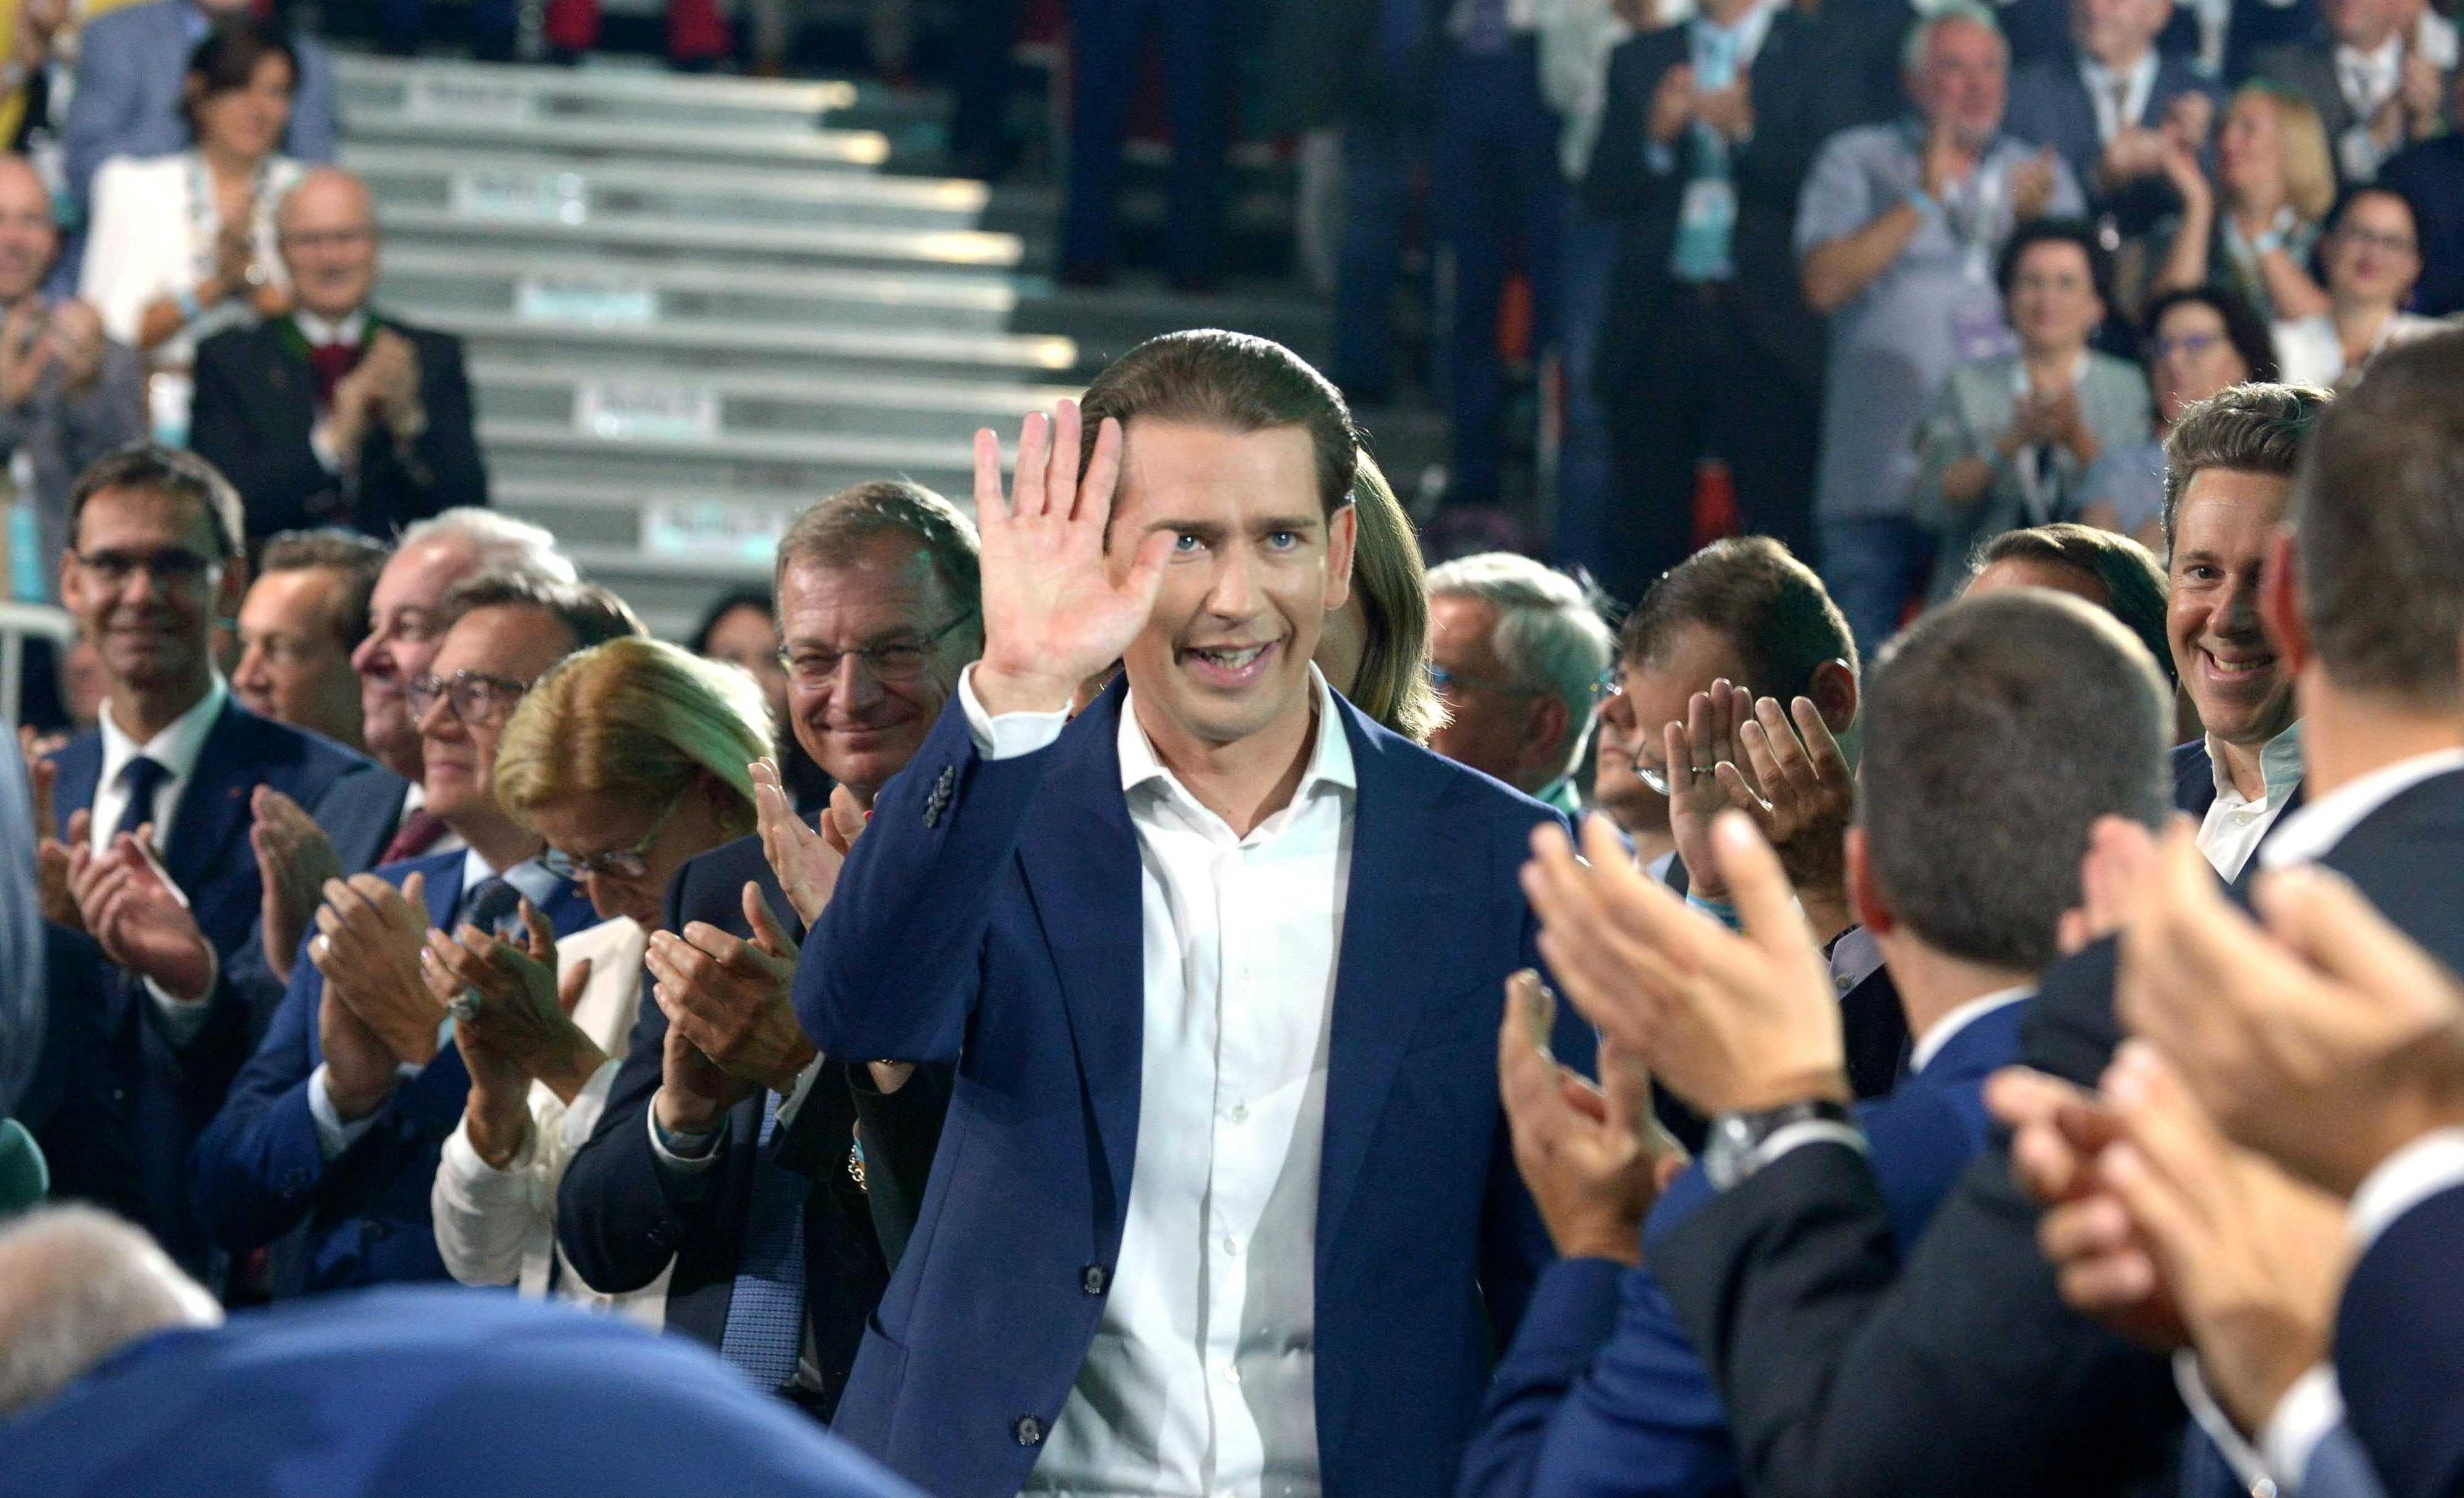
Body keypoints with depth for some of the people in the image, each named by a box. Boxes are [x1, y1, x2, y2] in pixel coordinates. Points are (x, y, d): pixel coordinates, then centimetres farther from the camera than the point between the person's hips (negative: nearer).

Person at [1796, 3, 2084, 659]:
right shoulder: (1857, 162, 9)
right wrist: (1921, 199, -8)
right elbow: (1825, 283, -4)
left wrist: (2034, 220, -7)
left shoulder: (2039, 175, 18)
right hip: (1883, 469, -2)